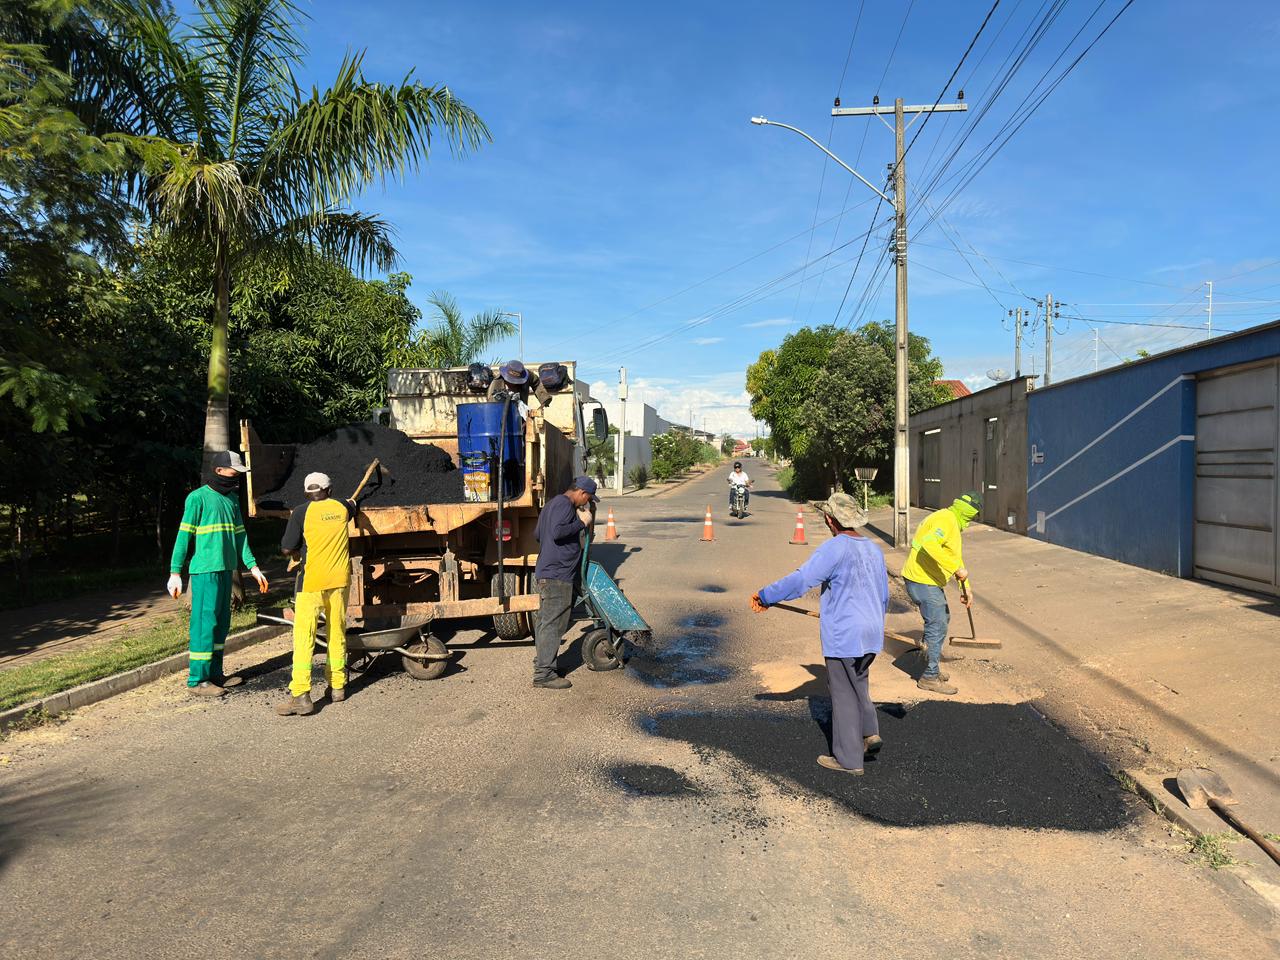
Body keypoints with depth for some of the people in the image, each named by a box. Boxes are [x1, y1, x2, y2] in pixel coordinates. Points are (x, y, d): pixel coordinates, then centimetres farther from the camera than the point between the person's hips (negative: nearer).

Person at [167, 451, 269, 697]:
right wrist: (175, 573, -12)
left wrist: (253, 567, 11)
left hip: (226, 569, 8)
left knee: (221, 623, 12)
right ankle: (197, 679, 1)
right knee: (205, 622, -6)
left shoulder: (232, 499, 15)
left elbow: (240, 535, 16)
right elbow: (183, 536, -9)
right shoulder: (198, 497, -8)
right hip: (205, 569, -8)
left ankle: (214, 673, 22)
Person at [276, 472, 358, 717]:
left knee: (304, 637, -4)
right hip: (339, 579, 4)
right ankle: (337, 687, 21)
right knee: (337, 634, 14)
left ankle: (301, 695, -9)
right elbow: (353, 507, 31)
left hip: (312, 581, -4)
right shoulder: (341, 507, 6)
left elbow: (287, 548, -5)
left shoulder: (301, 513, -7)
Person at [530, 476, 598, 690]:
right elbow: (557, 531, -28)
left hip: (546, 572, 11)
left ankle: (542, 663, 27)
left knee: (545, 620, 17)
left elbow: (538, 534, 28)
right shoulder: (564, 504, -13)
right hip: (557, 574, -11)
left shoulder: (553, 504, 20)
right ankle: (544, 674, -5)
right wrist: (582, 522, -17)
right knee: (553, 623, -8)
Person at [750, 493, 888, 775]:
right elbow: (884, 596, 17)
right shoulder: (874, 549, 7)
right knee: (858, 683, 28)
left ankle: (849, 759, 14)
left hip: (843, 636, -7)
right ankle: (869, 732, 18)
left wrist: (765, 596, -15)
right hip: (871, 634, 7)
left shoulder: (835, 548, -16)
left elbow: (801, 580, -23)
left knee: (844, 694, 5)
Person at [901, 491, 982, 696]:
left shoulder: (951, 521, 18)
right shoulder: (946, 520, -17)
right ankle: (929, 677, 4)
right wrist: (956, 568, -34)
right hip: (923, 581, -11)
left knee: (942, 619, 25)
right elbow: (929, 545, -36)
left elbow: (956, 557, 24)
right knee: (937, 627, -5)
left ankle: (934, 655, 40)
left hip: (929, 581, 11)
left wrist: (966, 587, 21)